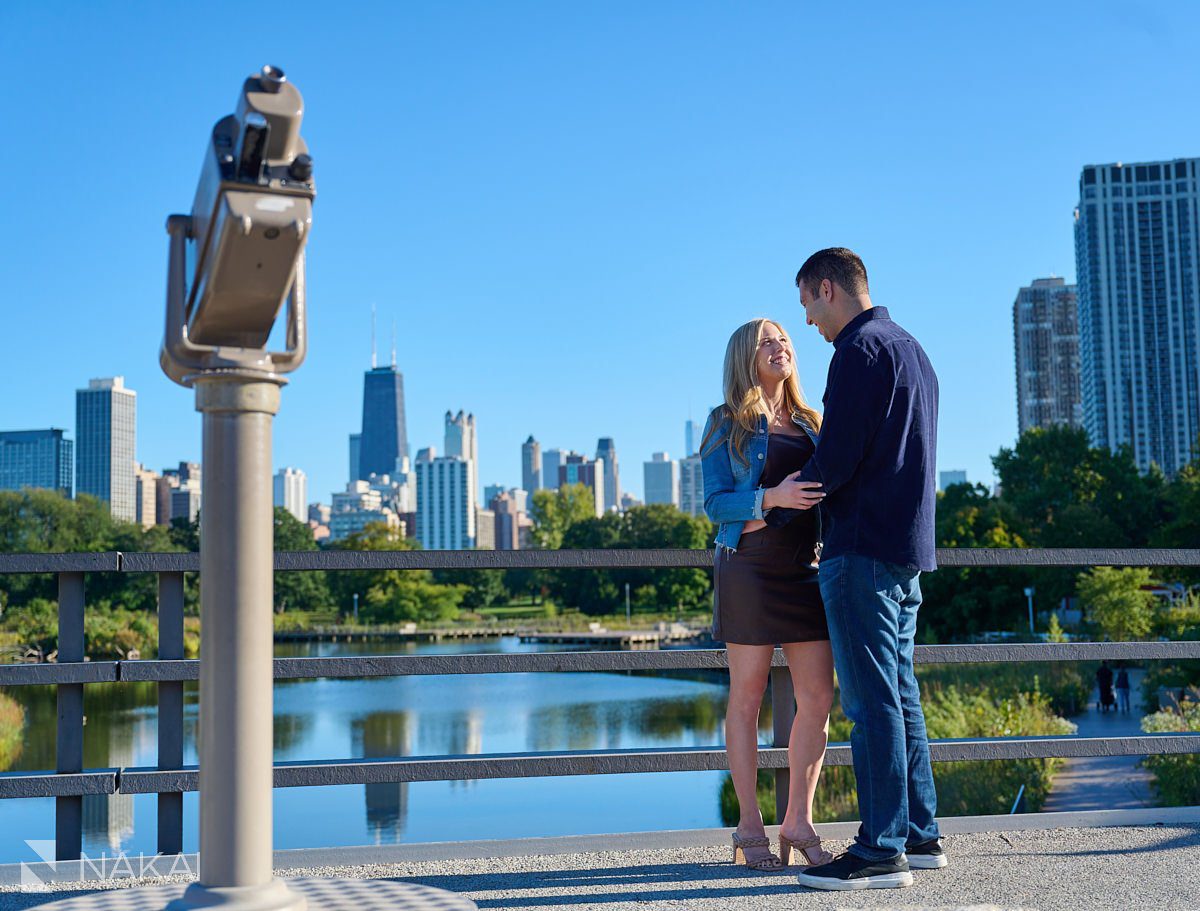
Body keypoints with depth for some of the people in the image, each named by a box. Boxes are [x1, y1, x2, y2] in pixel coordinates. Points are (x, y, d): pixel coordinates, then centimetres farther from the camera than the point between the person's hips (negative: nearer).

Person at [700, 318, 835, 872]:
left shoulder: (809, 425, 17)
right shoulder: (727, 423, 3)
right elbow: (715, 503, -6)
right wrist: (771, 498, -22)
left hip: (807, 570, 5)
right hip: (750, 569, -5)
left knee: (818, 698, 0)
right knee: (747, 698, 0)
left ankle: (798, 823, 11)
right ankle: (750, 829, 8)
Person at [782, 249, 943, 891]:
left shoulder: (860, 349, -10)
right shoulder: (910, 349, 20)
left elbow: (835, 458, -16)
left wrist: (771, 509, -1)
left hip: (863, 549, -10)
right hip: (908, 548, 10)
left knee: (872, 701, -8)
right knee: (899, 697, 13)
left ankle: (881, 851, -6)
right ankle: (919, 836, 17)